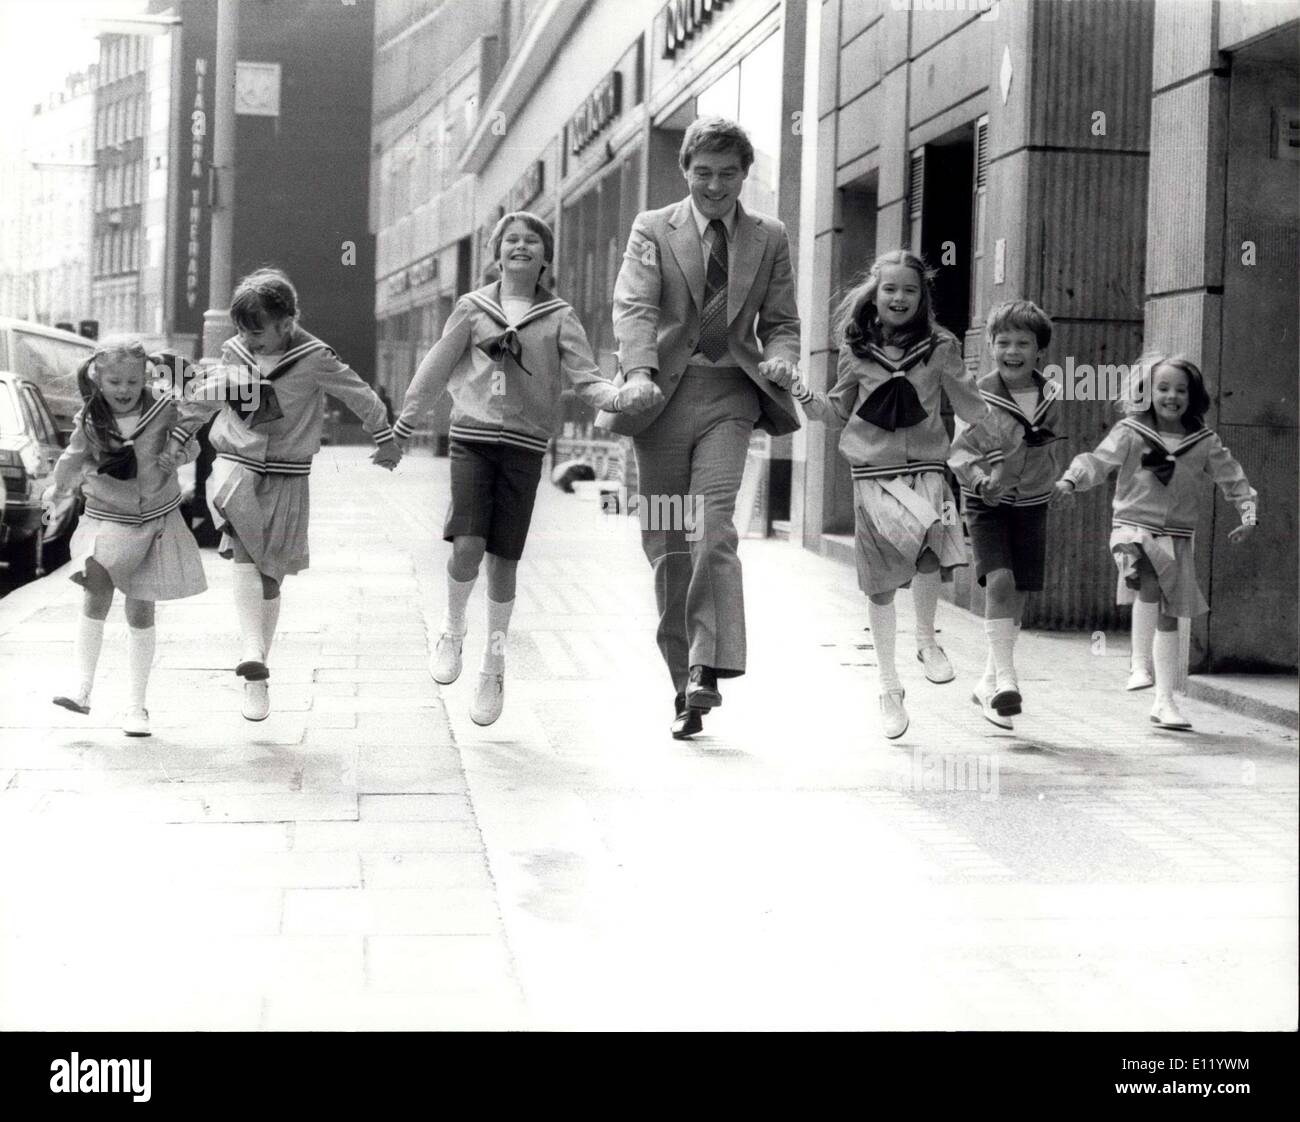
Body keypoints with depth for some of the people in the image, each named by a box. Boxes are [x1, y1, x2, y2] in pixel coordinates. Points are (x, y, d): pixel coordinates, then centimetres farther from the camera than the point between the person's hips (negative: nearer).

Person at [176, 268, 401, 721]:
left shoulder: (313, 358, -10)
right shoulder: (233, 353, 1)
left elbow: (360, 395, 3)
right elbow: (202, 397, 18)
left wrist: (385, 441, 14)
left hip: (286, 479, -1)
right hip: (236, 464, 1)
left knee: (269, 577, 6)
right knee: (245, 556, -24)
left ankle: (257, 675, 20)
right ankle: (252, 654, -33)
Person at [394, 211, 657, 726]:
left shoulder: (559, 317, 5)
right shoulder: (472, 308, 6)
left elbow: (585, 378, 0)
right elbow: (435, 370, 11)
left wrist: (621, 397, -21)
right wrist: (401, 429, 15)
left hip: (524, 446, 0)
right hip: (472, 437, 0)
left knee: (504, 558, 3)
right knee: (467, 544, -17)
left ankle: (493, 665, 20)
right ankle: (453, 630, 11)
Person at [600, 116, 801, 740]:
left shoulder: (768, 239, 12)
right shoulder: (652, 230, 6)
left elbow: (781, 322, 15)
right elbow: (633, 307, -8)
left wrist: (779, 358, -9)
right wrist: (639, 372, -26)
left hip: (728, 396, 0)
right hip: (663, 396, 1)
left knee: (712, 531, -19)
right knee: (666, 544, 4)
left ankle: (708, 671, -20)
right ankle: (685, 684, 15)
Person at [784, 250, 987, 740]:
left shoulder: (940, 347, 2)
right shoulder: (856, 350, 5)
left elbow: (975, 414, 6)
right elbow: (840, 412, 16)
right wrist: (806, 398, 0)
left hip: (925, 469, -1)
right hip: (873, 475, 1)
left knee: (929, 554, -28)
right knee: (881, 585, 2)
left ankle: (927, 641, -1)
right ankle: (888, 685, 18)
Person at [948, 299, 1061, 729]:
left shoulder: (1049, 397, -1)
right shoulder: (978, 396, -14)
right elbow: (960, 451, -19)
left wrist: (1054, 479, 6)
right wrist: (981, 480, -35)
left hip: (1031, 504, 4)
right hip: (986, 503, -4)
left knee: (1016, 596, 7)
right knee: (999, 581, -22)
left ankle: (988, 683, 21)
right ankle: (1005, 678, -21)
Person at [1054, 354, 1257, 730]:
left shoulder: (1204, 442, 6)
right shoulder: (1130, 433, -3)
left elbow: (1232, 477, 13)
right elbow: (1099, 461, -11)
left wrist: (1248, 514, 3)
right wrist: (1071, 480, -29)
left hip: (1177, 537, 4)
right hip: (1132, 528, -4)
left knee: (1169, 617, 9)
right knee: (1149, 581, -35)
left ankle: (1164, 701, 18)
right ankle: (1140, 663, -22)